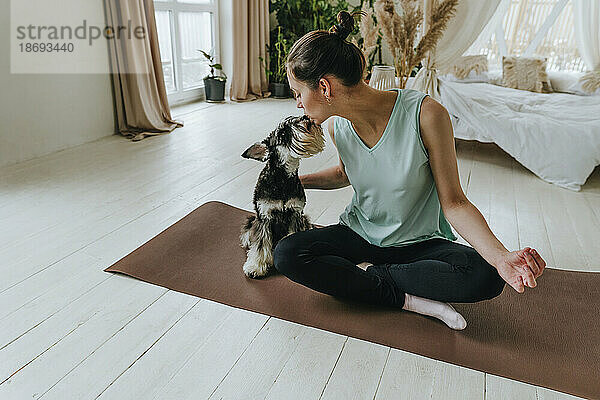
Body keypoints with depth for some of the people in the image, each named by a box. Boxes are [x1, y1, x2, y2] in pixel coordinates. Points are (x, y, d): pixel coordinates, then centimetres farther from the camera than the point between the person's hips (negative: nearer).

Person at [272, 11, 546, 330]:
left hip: (420, 242, -3)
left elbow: (453, 203, -17)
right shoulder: (336, 124, -7)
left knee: (484, 277, -32)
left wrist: (500, 256, -32)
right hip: (359, 234, 4)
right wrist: (297, 181, 8)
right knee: (285, 255, -21)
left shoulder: (426, 115, -23)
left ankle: (368, 274, -14)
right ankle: (407, 299, -17)